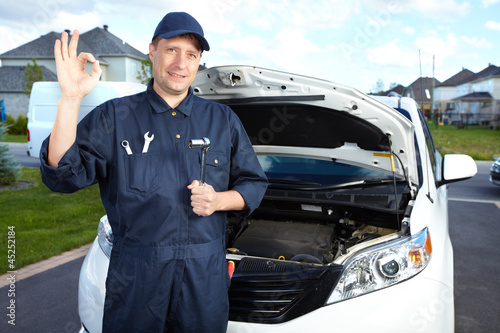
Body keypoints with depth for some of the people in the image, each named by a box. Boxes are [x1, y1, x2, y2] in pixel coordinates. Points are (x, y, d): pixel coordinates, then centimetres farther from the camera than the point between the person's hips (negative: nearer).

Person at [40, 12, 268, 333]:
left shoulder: (223, 120, 9)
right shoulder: (115, 117, 2)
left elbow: (255, 183, 12)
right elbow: (64, 176, -9)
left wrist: (219, 200, -9)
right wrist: (71, 99, -19)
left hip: (206, 273, 2)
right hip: (135, 273, -1)